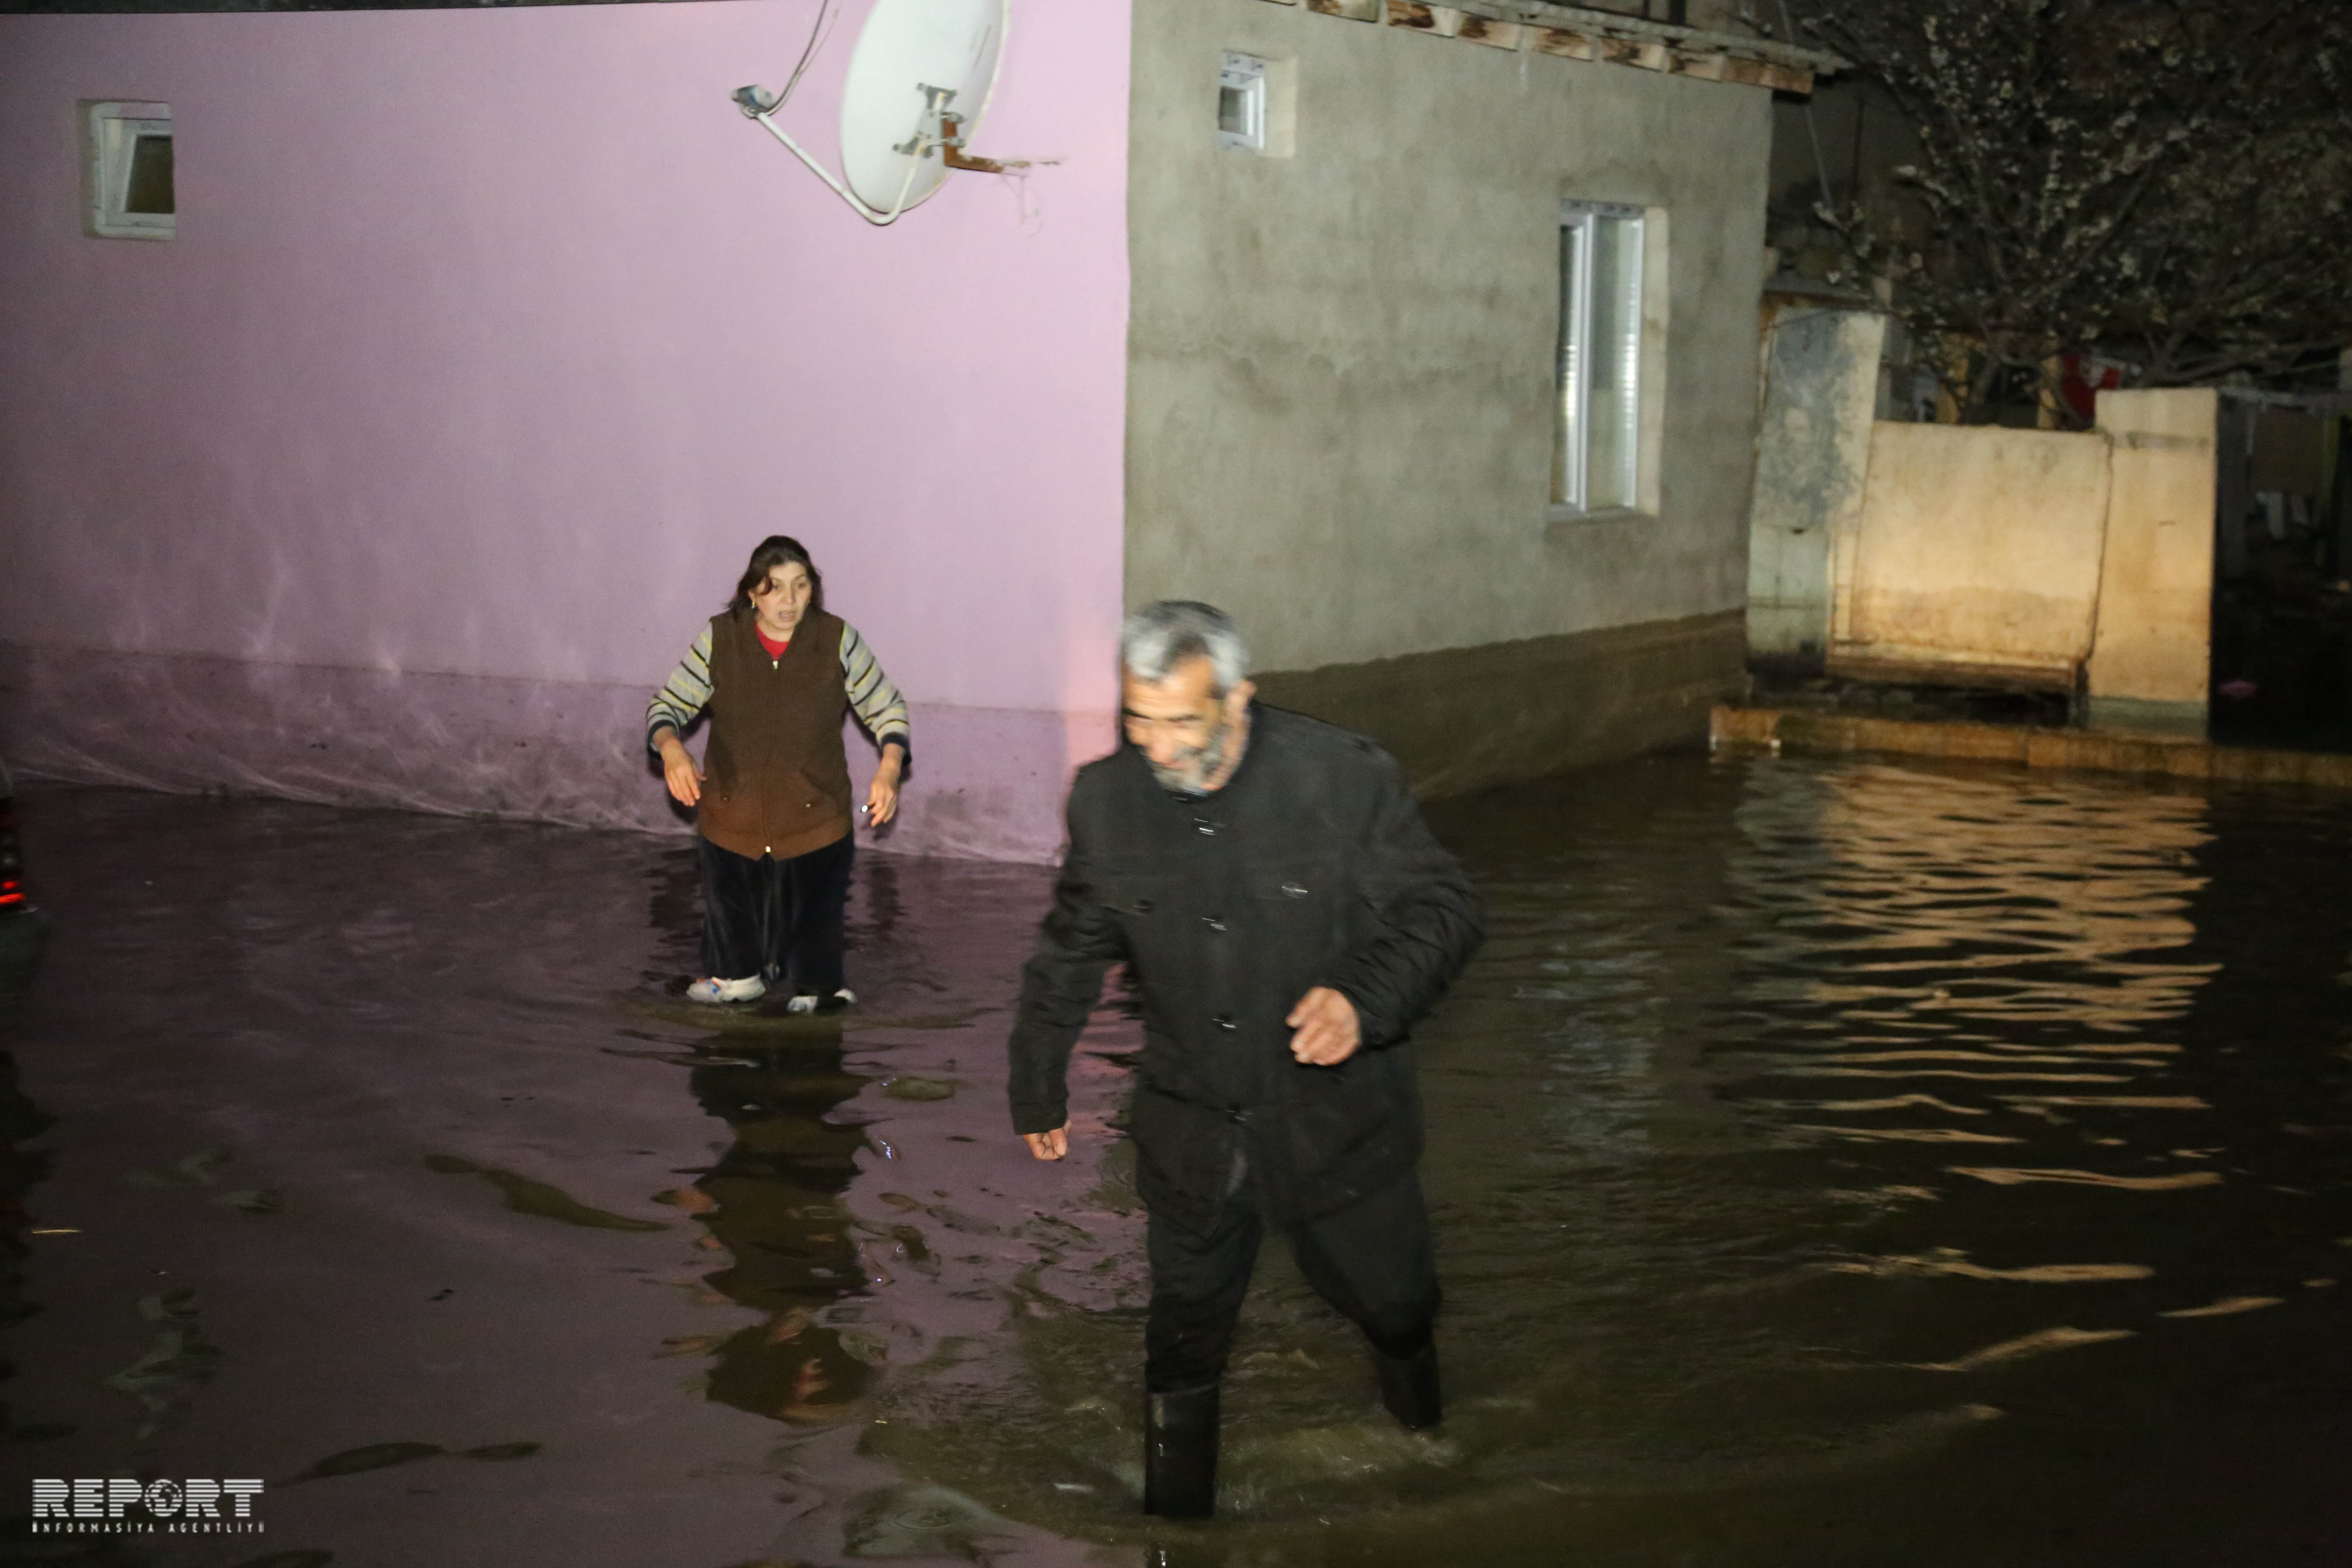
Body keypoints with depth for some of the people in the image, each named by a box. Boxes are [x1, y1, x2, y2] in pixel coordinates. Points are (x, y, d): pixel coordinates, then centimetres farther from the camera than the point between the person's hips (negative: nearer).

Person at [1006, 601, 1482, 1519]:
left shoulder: (1344, 778, -17)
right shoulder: (1106, 799, -7)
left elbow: (1442, 908, -9)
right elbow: (1069, 954, 9)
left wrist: (1367, 997, -28)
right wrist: (1039, 1089, 17)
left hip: (1336, 1121, -2)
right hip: (1189, 1128, 2)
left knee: (1389, 1297, 14)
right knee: (1186, 1318, 13)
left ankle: (1404, 1347, 51)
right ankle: (1177, 1520, 35)